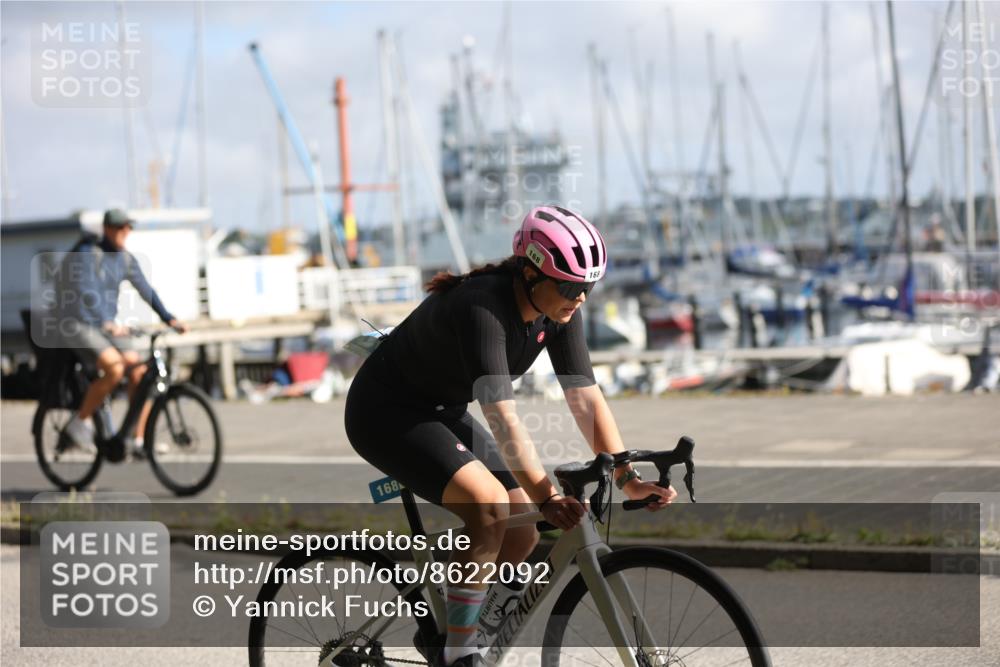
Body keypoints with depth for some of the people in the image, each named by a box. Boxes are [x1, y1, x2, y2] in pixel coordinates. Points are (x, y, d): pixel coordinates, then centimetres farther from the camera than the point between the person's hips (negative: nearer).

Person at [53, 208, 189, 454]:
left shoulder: (126, 259, 6)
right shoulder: (87, 253, -16)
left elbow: (146, 290, 12)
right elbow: (87, 292, -29)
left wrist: (169, 318, -1)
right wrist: (108, 323, -41)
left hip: (107, 327, 7)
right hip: (77, 326, -7)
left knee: (140, 372, -13)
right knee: (114, 368, -29)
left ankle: (138, 441, -6)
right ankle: (81, 421, -10)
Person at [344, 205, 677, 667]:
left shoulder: (558, 311, -9)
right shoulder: (483, 308, -32)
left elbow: (586, 398, -10)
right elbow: (501, 416, -39)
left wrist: (627, 479, -19)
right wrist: (544, 495, -45)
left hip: (443, 414, 8)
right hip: (386, 413, -8)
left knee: (521, 536, -1)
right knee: (490, 506, -28)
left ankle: (439, 629, 21)